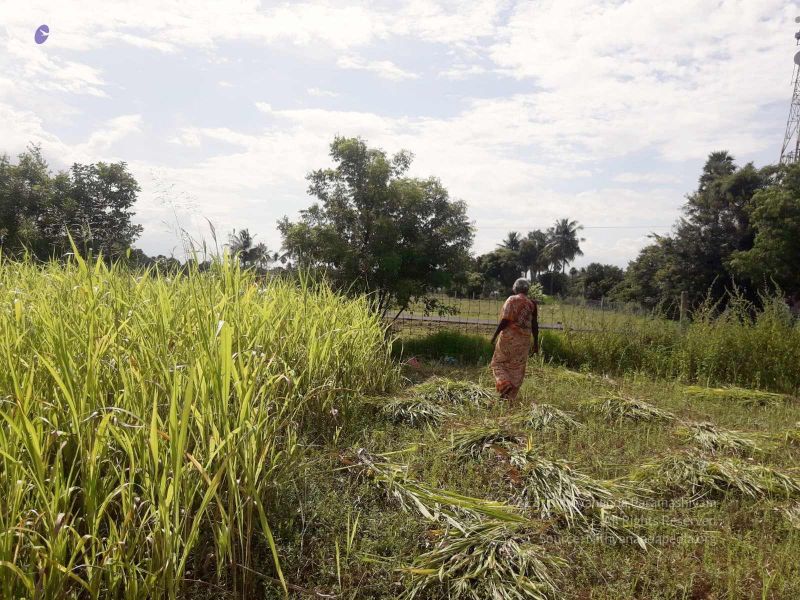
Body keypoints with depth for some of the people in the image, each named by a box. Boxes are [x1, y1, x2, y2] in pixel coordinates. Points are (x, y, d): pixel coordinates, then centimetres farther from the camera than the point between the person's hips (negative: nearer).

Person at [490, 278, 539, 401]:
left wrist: (495, 335, -6)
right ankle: (510, 395, 12)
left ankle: (505, 384, -12)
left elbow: (505, 320, -13)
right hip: (524, 340, 4)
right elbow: (535, 325, 3)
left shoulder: (512, 300, -7)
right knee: (517, 368, 11)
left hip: (509, 337, -3)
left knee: (498, 363, 11)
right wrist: (536, 342, 10)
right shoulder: (532, 304, 3)